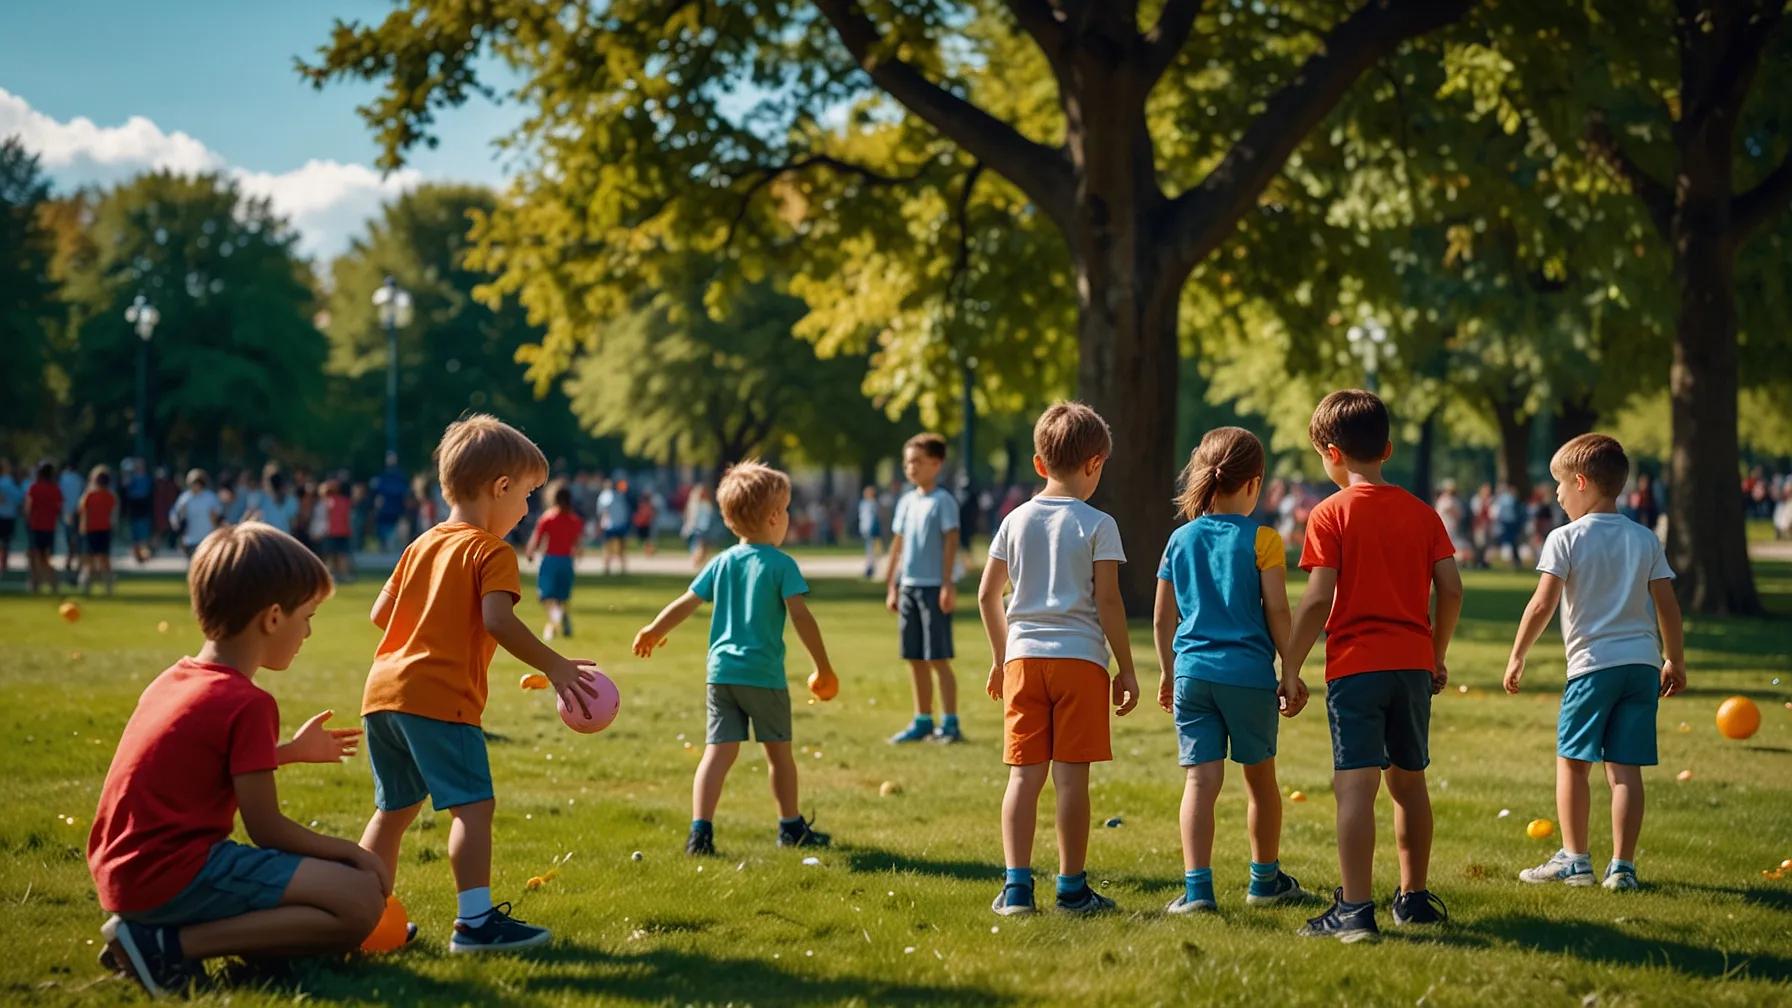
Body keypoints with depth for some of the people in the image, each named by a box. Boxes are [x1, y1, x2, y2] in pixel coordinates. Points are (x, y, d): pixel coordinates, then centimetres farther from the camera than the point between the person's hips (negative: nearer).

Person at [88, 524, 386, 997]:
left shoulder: (174, 681, 14)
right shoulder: (248, 704, -12)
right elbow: (266, 829, -10)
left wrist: (291, 751, 36)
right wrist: (349, 852, 4)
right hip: (176, 873, -10)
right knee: (359, 902, -14)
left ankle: (151, 929, 5)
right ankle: (170, 946, -15)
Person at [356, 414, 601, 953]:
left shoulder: (422, 545, 19)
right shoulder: (491, 552, -5)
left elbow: (380, 613, 19)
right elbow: (498, 620, -20)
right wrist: (555, 667, -17)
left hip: (383, 691, 9)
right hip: (439, 698, -9)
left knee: (395, 808, 19)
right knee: (474, 805, -10)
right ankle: (476, 920, -16)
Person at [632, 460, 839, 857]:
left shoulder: (722, 562, 8)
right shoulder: (781, 564, -6)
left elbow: (686, 603, 12)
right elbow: (800, 615, -14)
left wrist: (654, 631, 28)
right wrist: (823, 665, -6)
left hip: (721, 671, 4)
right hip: (764, 675, -4)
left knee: (718, 751, -1)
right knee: (778, 751, 13)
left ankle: (700, 830, -13)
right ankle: (791, 827, 25)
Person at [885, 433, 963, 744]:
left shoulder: (943, 502, -7)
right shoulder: (906, 502, 13)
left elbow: (950, 543, -11)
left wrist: (947, 584, -16)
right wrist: (891, 586, 15)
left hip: (934, 588, -7)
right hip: (908, 587, 7)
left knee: (938, 659, -5)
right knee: (915, 659, 10)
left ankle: (950, 724, -1)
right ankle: (922, 722, 18)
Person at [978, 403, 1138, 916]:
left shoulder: (1016, 521, 8)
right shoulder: (1097, 525, -5)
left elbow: (987, 594, 11)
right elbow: (1107, 601, -8)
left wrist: (1001, 657, 23)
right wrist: (1126, 668, 0)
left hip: (1023, 657, 4)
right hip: (1079, 657, -4)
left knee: (1025, 773, 5)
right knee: (1071, 776, 0)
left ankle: (1016, 886, 1)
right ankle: (1072, 888, 6)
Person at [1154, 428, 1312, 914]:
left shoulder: (1181, 540, 6)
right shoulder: (1262, 540, -5)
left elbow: (1163, 619, 10)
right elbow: (1276, 611, -7)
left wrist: (1167, 673, 22)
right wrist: (1291, 672, 1)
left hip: (1192, 670, 2)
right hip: (1249, 673, -2)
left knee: (1202, 779, -1)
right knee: (1260, 778, 15)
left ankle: (1197, 888, -13)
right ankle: (1265, 880, 30)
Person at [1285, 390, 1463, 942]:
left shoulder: (1330, 514, -5)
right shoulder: (1421, 512, 8)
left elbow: (1318, 599, -12)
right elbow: (1451, 588, 4)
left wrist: (1289, 668, -6)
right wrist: (1437, 657, 16)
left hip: (1355, 667, -5)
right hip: (1412, 663, 5)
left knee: (1356, 783, -9)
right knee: (1409, 781, 18)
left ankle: (1355, 909, -14)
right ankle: (1414, 897, 28)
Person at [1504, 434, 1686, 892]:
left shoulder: (1565, 538, -4)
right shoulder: (1645, 540, 9)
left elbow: (1542, 604, -10)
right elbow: (1668, 606, 8)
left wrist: (1517, 656, -1)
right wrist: (1676, 662, 19)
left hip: (1593, 664, -4)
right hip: (1643, 663, 4)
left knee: (1571, 761, 8)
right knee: (1625, 767, 3)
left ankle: (1575, 859, 8)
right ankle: (1622, 866, 1)